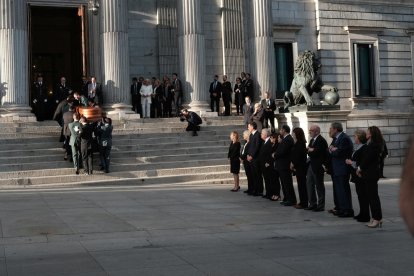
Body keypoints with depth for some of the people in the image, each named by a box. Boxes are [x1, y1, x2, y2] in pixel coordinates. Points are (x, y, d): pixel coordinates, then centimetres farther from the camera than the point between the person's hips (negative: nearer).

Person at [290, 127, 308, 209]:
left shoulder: (300, 143, -16)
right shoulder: (297, 143, 13)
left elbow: (298, 155, -19)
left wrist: (293, 164, -11)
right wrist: (292, 163, 6)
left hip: (300, 167, -9)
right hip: (298, 167, 9)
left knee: (301, 184, -5)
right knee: (301, 184, 12)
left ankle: (303, 203, 0)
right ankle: (302, 202, 18)